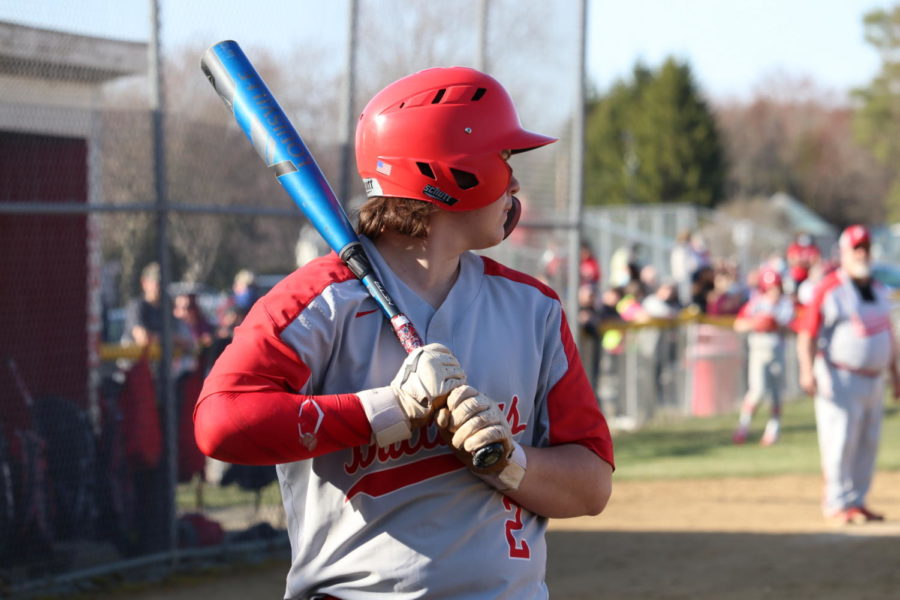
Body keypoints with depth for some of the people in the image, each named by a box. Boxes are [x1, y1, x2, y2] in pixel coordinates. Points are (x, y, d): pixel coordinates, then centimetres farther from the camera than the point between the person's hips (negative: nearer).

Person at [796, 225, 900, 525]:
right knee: (840, 441, -8)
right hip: (840, 379, -7)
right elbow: (806, 334, -13)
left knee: (868, 444, 8)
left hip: (873, 380, 7)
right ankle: (836, 504, -1)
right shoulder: (828, 289, -8)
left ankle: (857, 502, 16)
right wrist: (807, 372, -25)